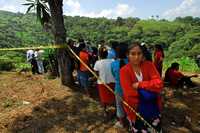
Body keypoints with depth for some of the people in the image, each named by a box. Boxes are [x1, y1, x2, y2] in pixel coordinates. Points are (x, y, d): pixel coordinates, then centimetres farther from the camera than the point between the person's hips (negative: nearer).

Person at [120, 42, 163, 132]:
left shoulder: (148, 65, -9)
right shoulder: (124, 71, -18)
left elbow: (159, 83, -18)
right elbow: (130, 95, -20)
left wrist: (139, 85, -23)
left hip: (153, 107, 3)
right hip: (136, 109, -2)